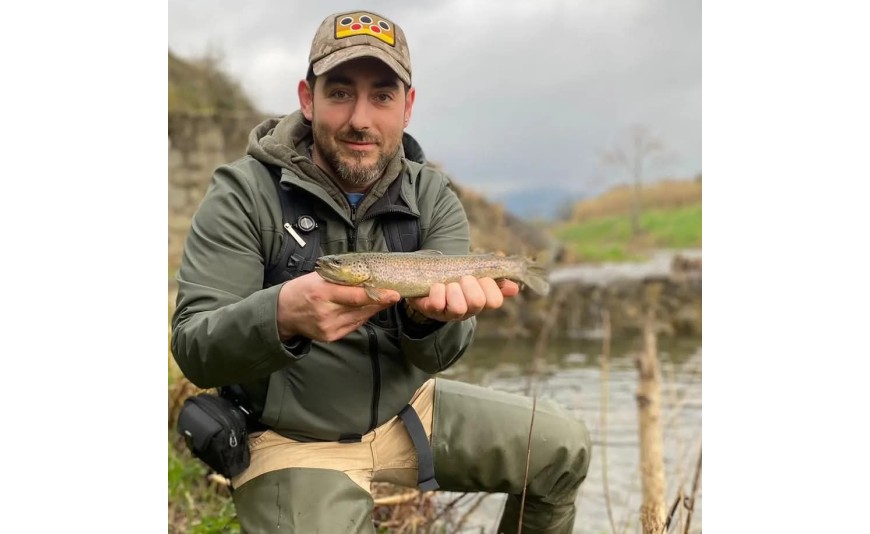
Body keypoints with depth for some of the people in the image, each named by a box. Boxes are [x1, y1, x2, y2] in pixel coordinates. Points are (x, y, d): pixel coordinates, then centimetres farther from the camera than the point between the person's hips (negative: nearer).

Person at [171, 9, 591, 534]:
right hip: (295, 436, -4)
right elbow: (195, 349, -21)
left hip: (409, 410, 5)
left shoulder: (433, 198, -3)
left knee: (564, 447, 2)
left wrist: (432, 310, -36)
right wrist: (282, 314, -43)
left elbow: (439, 353, -10)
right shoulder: (243, 194, -14)